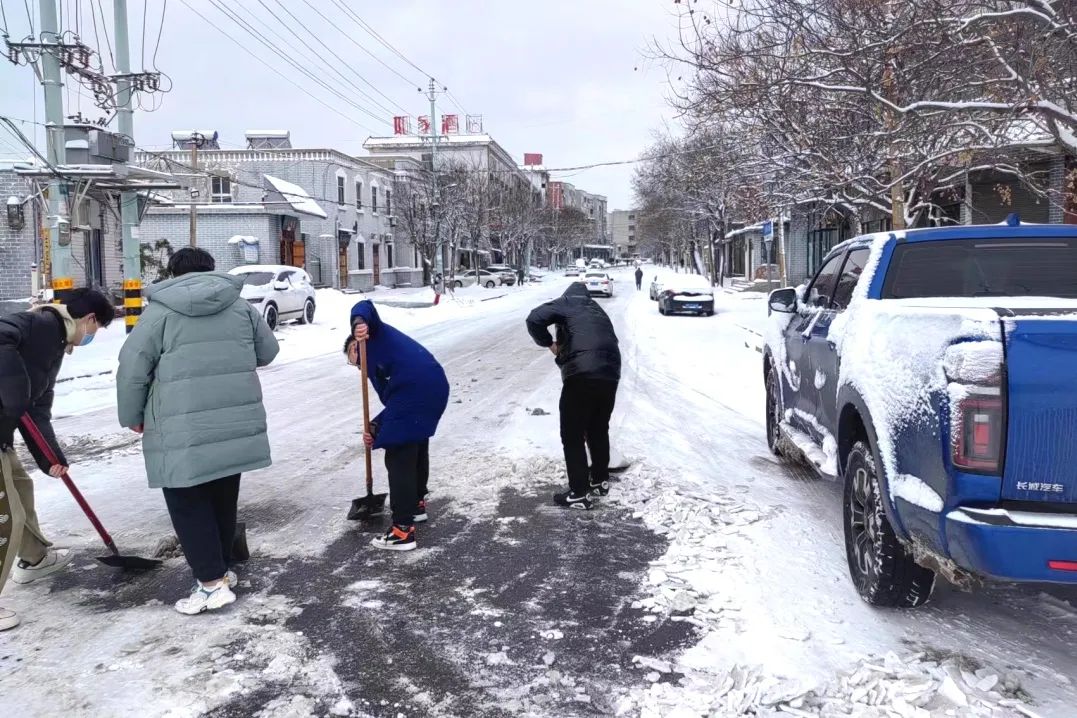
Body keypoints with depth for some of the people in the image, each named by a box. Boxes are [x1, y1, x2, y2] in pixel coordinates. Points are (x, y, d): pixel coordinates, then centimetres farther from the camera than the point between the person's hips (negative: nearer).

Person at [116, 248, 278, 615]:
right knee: (223, 500, 18)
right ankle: (220, 570, 31)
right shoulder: (241, 306, 9)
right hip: (236, 425, 5)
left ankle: (212, 583, 5)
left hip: (183, 432, -4)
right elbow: (268, 352, 20)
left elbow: (132, 368, -3)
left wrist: (132, 416, 11)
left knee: (189, 505, 6)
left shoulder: (160, 311, -2)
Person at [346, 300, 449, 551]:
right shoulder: (380, 356, 35)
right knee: (418, 447, 30)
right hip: (436, 388, 9)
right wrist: (375, 428, 14)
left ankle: (403, 531, 0)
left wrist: (358, 322, -23)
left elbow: (364, 307, -3)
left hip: (413, 392, -9)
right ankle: (417, 504, 49)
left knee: (399, 460, -2)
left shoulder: (374, 334, 19)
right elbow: (393, 402, 24)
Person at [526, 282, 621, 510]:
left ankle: (580, 493, 3)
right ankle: (600, 480, 35)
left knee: (572, 435, 2)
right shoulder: (598, 310, 30)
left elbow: (534, 319, -6)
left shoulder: (566, 304, 11)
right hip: (610, 375, 7)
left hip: (582, 374, -7)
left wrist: (549, 344, 9)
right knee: (599, 430, 23)